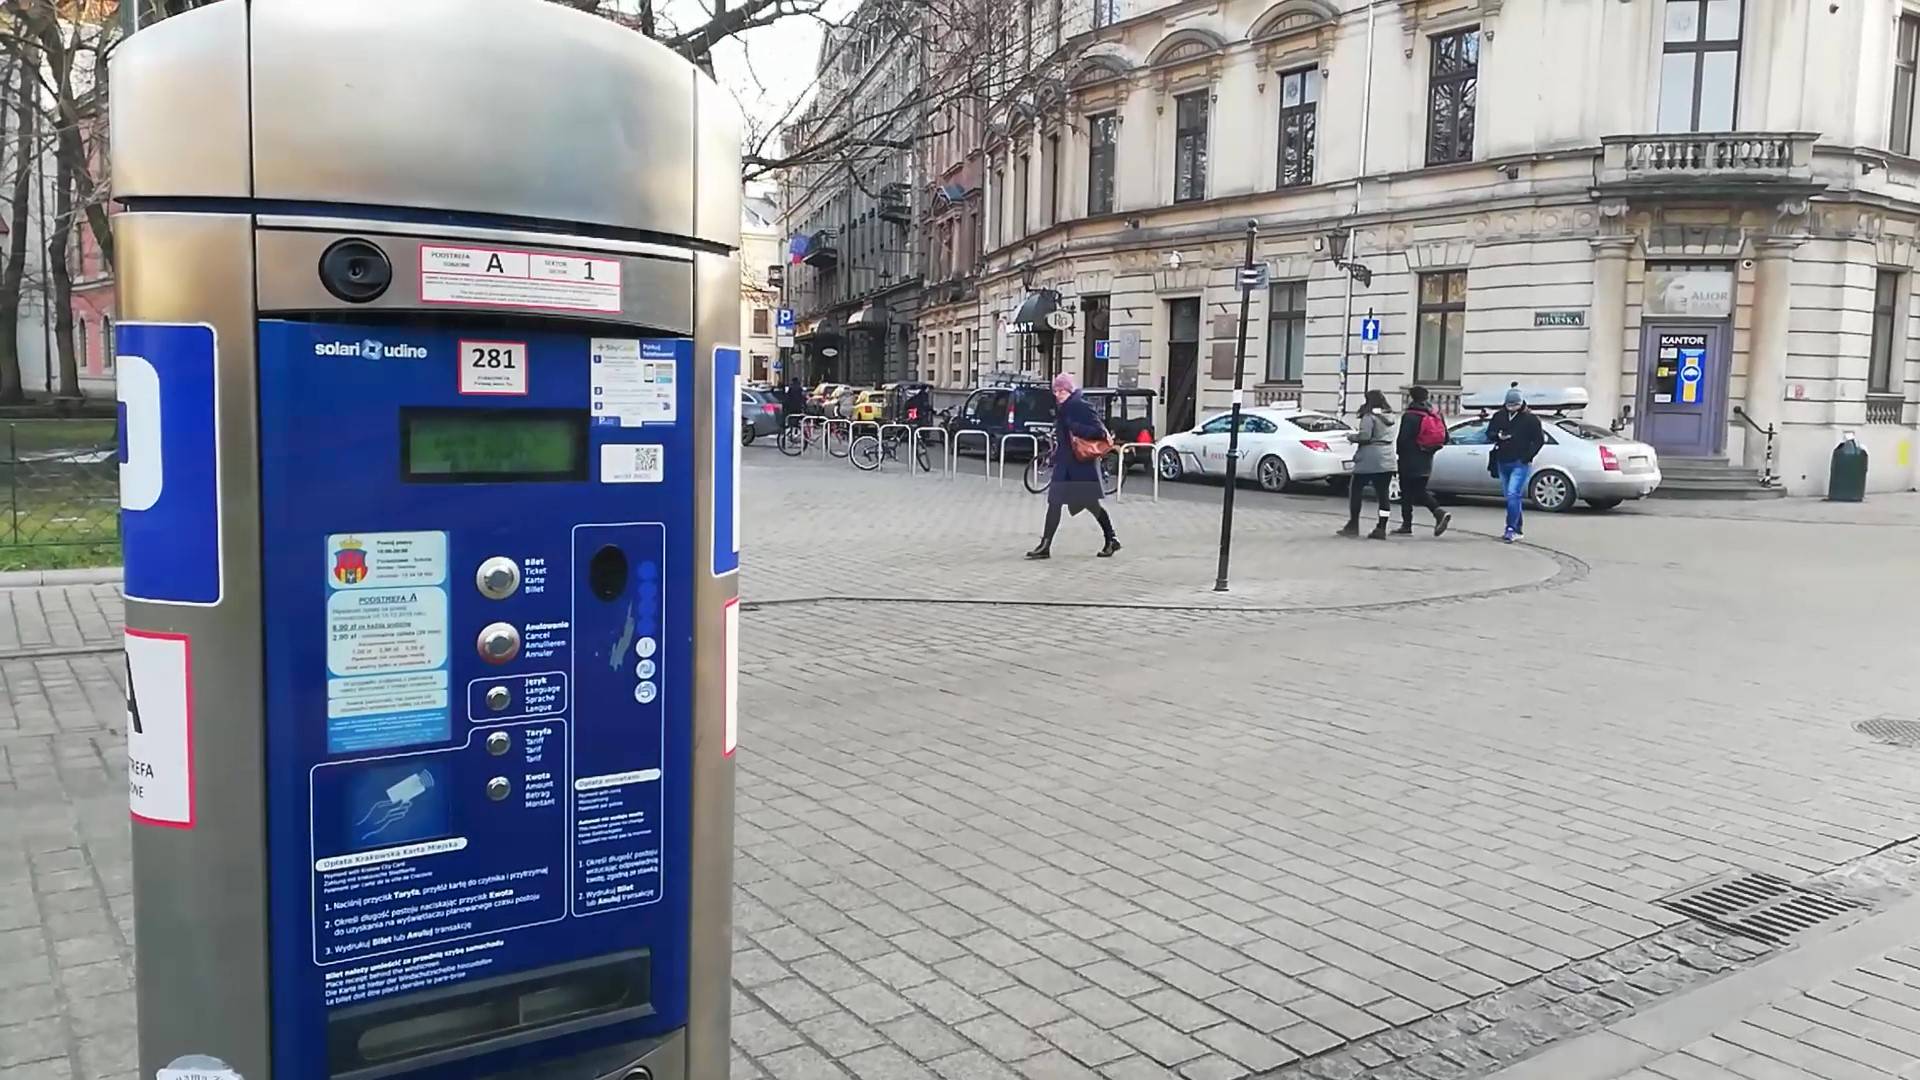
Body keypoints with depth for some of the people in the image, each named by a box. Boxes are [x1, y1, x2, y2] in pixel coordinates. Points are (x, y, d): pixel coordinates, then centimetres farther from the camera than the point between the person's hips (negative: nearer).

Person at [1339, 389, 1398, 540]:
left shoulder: (1369, 417, -10)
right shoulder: (1390, 417, 14)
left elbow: (1364, 436, -20)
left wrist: (1352, 437, 0)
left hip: (1369, 461, -7)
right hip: (1388, 461, 7)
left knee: (1355, 490, 5)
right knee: (1383, 494, 5)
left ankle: (1353, 525, 6)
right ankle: (1381, 528, 2)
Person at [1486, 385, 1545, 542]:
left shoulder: (1530, 419, -4)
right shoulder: (1499, 416, 8)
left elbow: (1539, 440, -3)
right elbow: (1489, 434, 13)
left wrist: (1527, 456, -11)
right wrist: (1498, 436, -10)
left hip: (1520, 464, -5)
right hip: (1502, 463, 5)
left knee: (1513, 495, -17)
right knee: (1513, 497, 12)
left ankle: (1511, 529, -18)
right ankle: (1517, 530, 20)